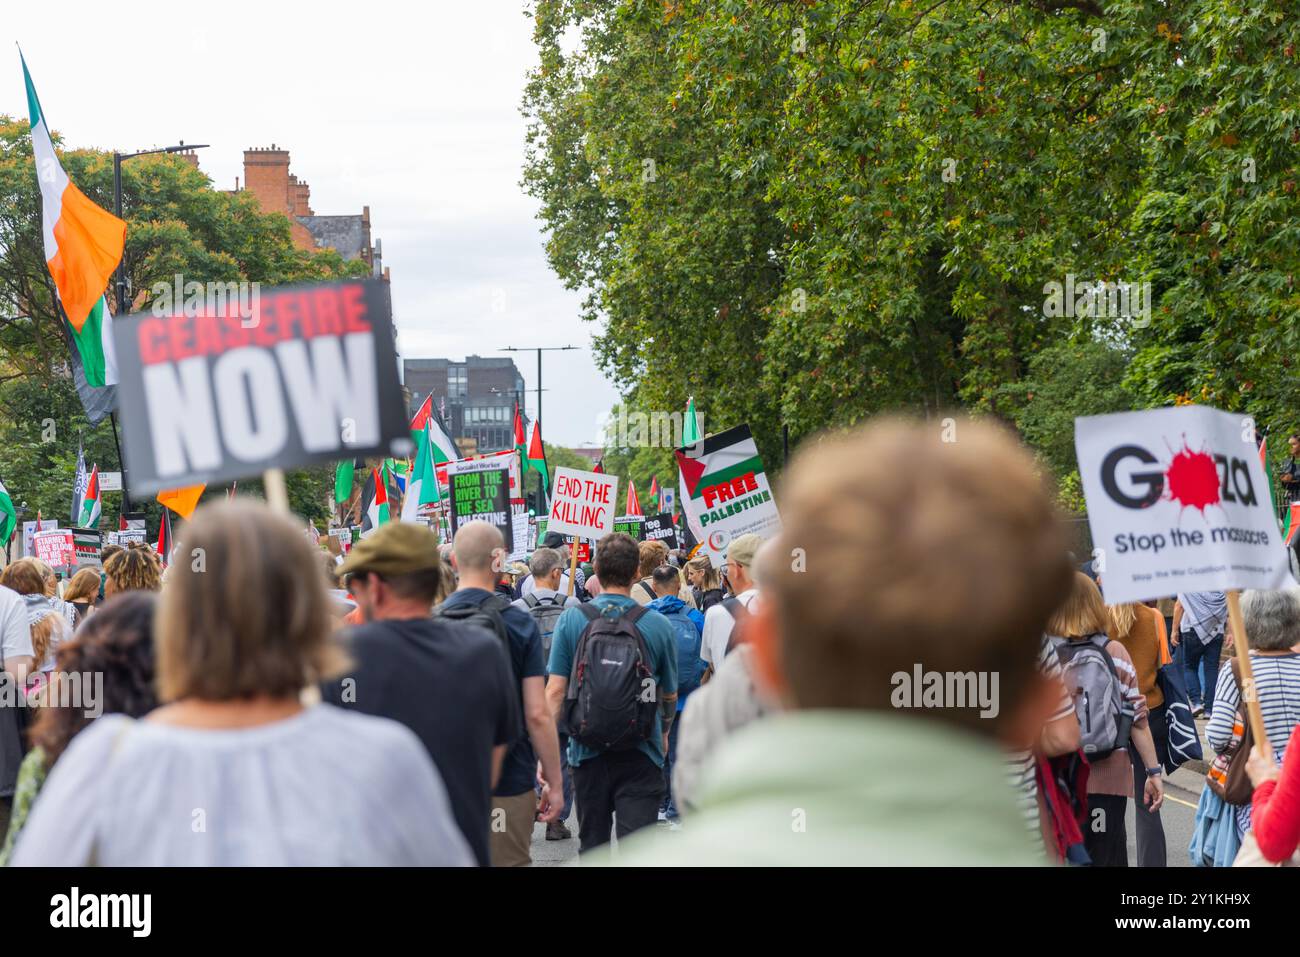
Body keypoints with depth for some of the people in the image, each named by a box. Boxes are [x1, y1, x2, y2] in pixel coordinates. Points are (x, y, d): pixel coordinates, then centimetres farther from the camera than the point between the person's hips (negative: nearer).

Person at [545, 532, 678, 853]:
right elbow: (670, 695, 9)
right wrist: (663, 735, 28)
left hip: (587, 752, 2)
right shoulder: (658, 625, -4)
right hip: (641, 755, -2)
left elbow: (556, 689, -8)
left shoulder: (571, 620, -4)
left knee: (592, 847, 16)